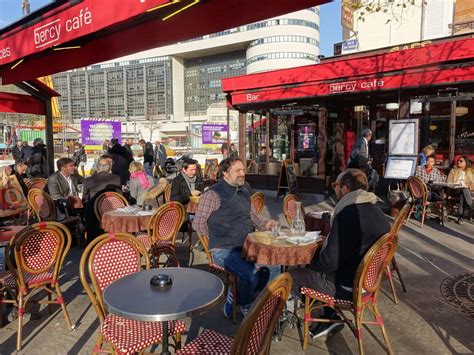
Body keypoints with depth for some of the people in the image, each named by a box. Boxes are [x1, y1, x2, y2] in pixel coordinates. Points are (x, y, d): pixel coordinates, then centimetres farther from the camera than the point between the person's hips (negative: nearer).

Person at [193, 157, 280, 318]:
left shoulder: (243, 192, 12)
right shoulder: (213, 194, -12)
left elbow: (252, 215, 23)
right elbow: (198, 224, -10)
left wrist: (265, 224, 3)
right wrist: (218, 240, -5)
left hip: (247, 246, 8)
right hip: (224, 250, -8)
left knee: (273, 267, 0)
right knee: (250, 275, -25)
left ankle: (251, 302, 21)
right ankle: (241, 305, 8)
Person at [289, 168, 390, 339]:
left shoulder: (348, 215, -28)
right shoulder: (377, 212, 1)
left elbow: (330, 261, -27)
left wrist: (311, 265, -6)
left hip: (346, 287, -9)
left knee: (292, 274, 7)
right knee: (312, 268, 24)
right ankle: (329, 317, 22)